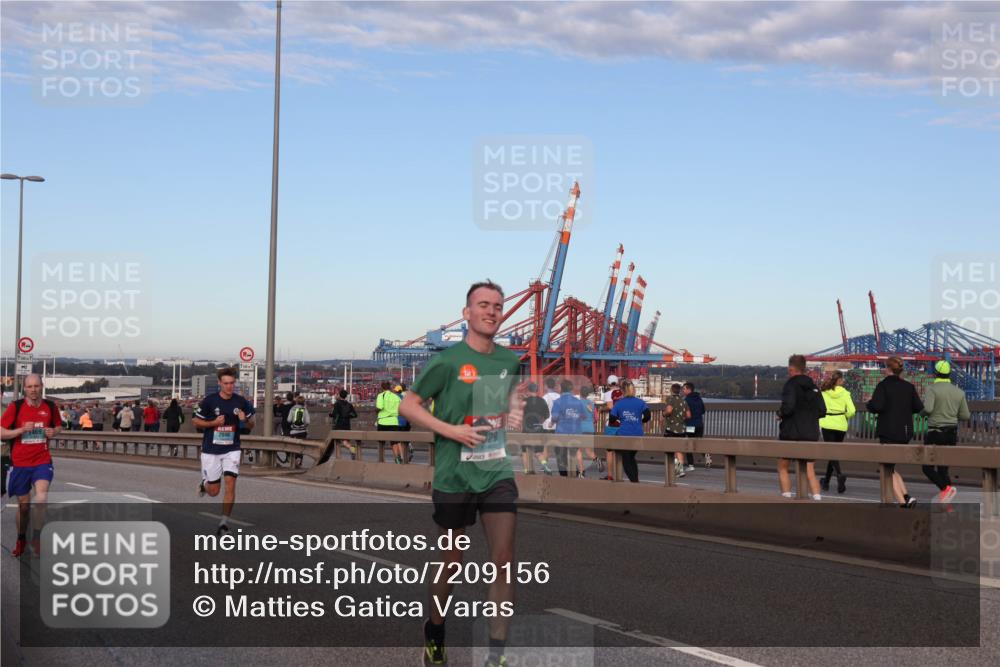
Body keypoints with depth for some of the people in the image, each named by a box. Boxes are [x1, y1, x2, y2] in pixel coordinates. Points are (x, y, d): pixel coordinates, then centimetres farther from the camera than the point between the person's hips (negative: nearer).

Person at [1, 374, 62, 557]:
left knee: (41, 497, -22)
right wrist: (22, 429, -20)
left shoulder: (50, 406, 0)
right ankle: (21, 540, 31)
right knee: (23, 505, 10)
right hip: (20, 463, 0)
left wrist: (53, 432, -6)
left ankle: (36, 538, -10)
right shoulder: (15, 407, -6)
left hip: (42, 461, 0)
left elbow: (58, 426, 17)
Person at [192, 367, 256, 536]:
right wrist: (214, 423, -17)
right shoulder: (209, 401, -9)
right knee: (214, 491, 4)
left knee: (230, 483, -14)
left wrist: (245, 419, -13)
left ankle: (225, 521, -5)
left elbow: (251, 424, 10)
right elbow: (196, 421, -1)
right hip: (211, 450, -1)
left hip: (232, 449, 1)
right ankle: (204, 483, 41)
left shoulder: (241, 402, -2)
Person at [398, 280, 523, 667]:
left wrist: (516, 412, 3)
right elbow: (408, 406, -7)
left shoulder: (509, 360, 5)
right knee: (450, 562, 10)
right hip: (454, 476, -3)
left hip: (498, 473, 4)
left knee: (503, 561, -6)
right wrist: (452, 431, -17)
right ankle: (434, 633, 35)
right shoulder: (448, 360, -9)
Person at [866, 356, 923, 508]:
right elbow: (918, 407, 5)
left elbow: (876, 406, -21)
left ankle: (903, 502, -11)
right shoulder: (909, 387, 6)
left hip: (888, 432, -6)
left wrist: (869, 404, 1)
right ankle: (906, 496, 2)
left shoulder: (883, 385, -10)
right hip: (905, 432, 6)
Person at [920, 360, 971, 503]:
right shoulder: (959, 392, 5)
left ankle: (946, 488, -19)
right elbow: (965, 415, 7)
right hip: (952, 434, 5)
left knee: (928, 468, 6)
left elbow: (927, 408, -25)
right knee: (943, 468, 12)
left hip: (935, 433, -5)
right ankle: (945, 503, 3)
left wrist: (923, 411, -2)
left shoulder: (932, 389, -10)